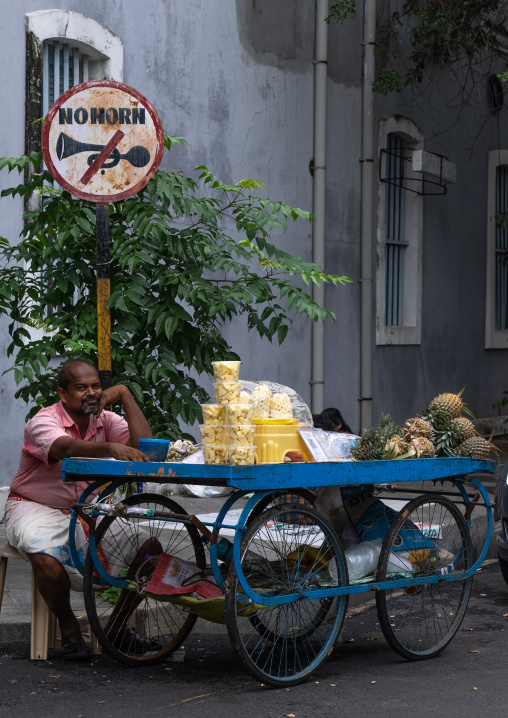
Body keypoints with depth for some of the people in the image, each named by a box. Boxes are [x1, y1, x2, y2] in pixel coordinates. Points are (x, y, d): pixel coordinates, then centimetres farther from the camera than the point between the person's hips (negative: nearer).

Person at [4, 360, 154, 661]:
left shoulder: (105, 421, 0)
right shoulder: (44, 422, -17)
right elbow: (68, 447, -40)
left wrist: (124, 395, -16)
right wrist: (112, 448, -58)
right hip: (36, 508, -5)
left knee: (148, 545, -13)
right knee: (47, 557, -37)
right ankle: (69, 629, -11)